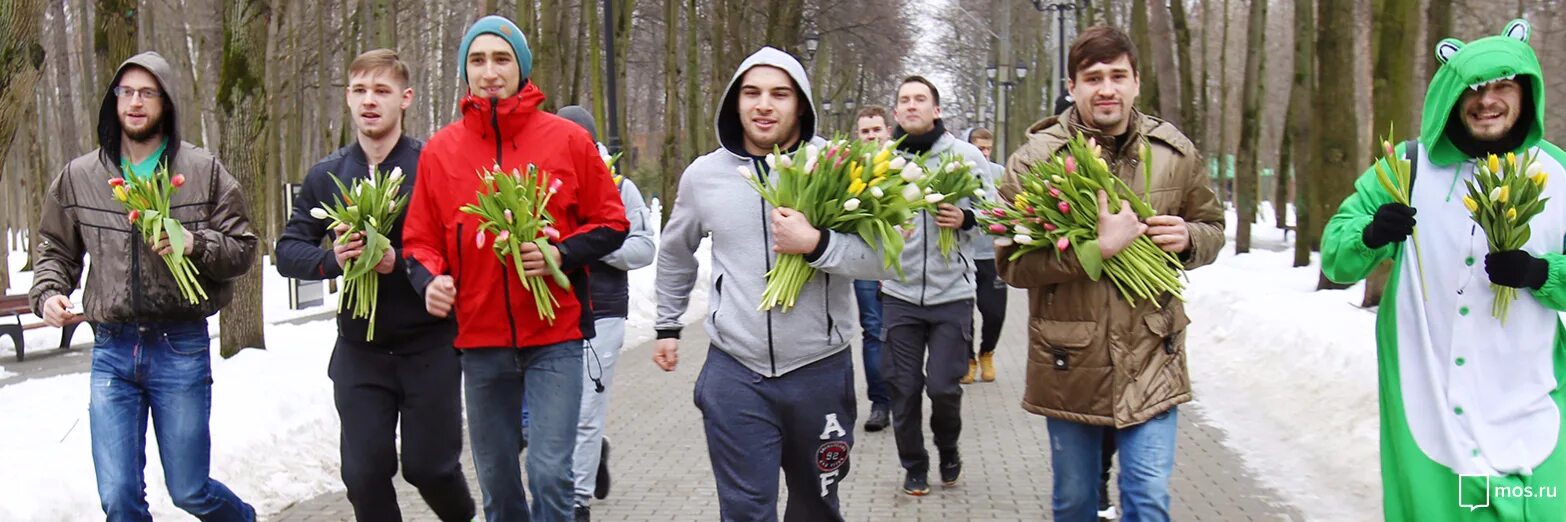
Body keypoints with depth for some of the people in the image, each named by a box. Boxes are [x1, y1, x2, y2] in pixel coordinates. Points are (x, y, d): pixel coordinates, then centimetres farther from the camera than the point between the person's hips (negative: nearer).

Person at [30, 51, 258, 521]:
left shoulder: (203, 171, 0)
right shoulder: (79, 176, 6)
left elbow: (243, 248, 0)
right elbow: (55, 249, 17)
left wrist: (195, 244, -18)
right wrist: (48, 293, -2)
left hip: (181, 348, -2)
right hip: (112, 350, 2)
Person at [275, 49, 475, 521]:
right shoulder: (326, 175, 6)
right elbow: (288, 251, 7)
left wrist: (401, 262, -24)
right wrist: (332, 258, -13)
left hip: (430, 345, -3)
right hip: (359, 351, 4)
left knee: (429, 466, 4)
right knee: (365, 474, 2)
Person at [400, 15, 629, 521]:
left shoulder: (567, 140, -2)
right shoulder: (440, 150, 3)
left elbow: (611, 223, 3)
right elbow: (420, 240, 8)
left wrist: (560, 254, -15)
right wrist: (430, 279, -13)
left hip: (554, 335, -2)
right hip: (480, 342, 3)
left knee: (550, 473, -9)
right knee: (496, 480, 13)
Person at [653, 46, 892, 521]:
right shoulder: (704, 175, 2)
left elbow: (884, 259, -11)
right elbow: (675, 253, 21)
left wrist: (816, 244, -25)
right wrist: (668, 325, 24)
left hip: (821, 371, 0)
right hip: (735, 374, 1)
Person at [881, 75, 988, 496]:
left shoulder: (966, 155, -1)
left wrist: (965, 219, -17)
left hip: (952, 292, -1)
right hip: (899, 292, 1)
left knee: (944, 386, 0)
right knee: (904, 387, 6)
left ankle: (948, 450, 30)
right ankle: (913, 465, 26)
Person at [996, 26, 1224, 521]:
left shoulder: (1175, 151, 1)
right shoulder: (1035, 158, -9)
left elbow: (1212, 228, 15)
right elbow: (1012, 263, -13)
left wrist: (1187, 238, -9)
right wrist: (1096, 247, -25)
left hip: (1150, 359, 1)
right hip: (1070, 363, -1)